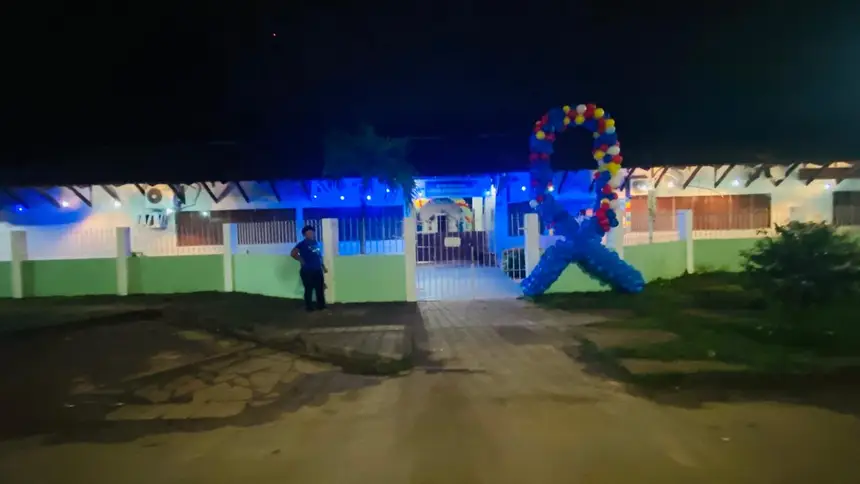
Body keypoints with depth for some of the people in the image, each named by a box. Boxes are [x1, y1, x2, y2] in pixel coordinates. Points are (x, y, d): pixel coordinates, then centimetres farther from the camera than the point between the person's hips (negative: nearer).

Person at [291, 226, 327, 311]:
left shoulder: (317, 243, 12)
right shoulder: (302, 244, -7)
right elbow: (293, 253, -14)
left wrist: (323, 267, 20)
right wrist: (301, 261, -10)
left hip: (318, 270, 6)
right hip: (307, 271, -6)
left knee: (320, 288, 11)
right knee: (309, 289, 1)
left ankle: (321, 305, 23)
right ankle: (309, 307, 11)